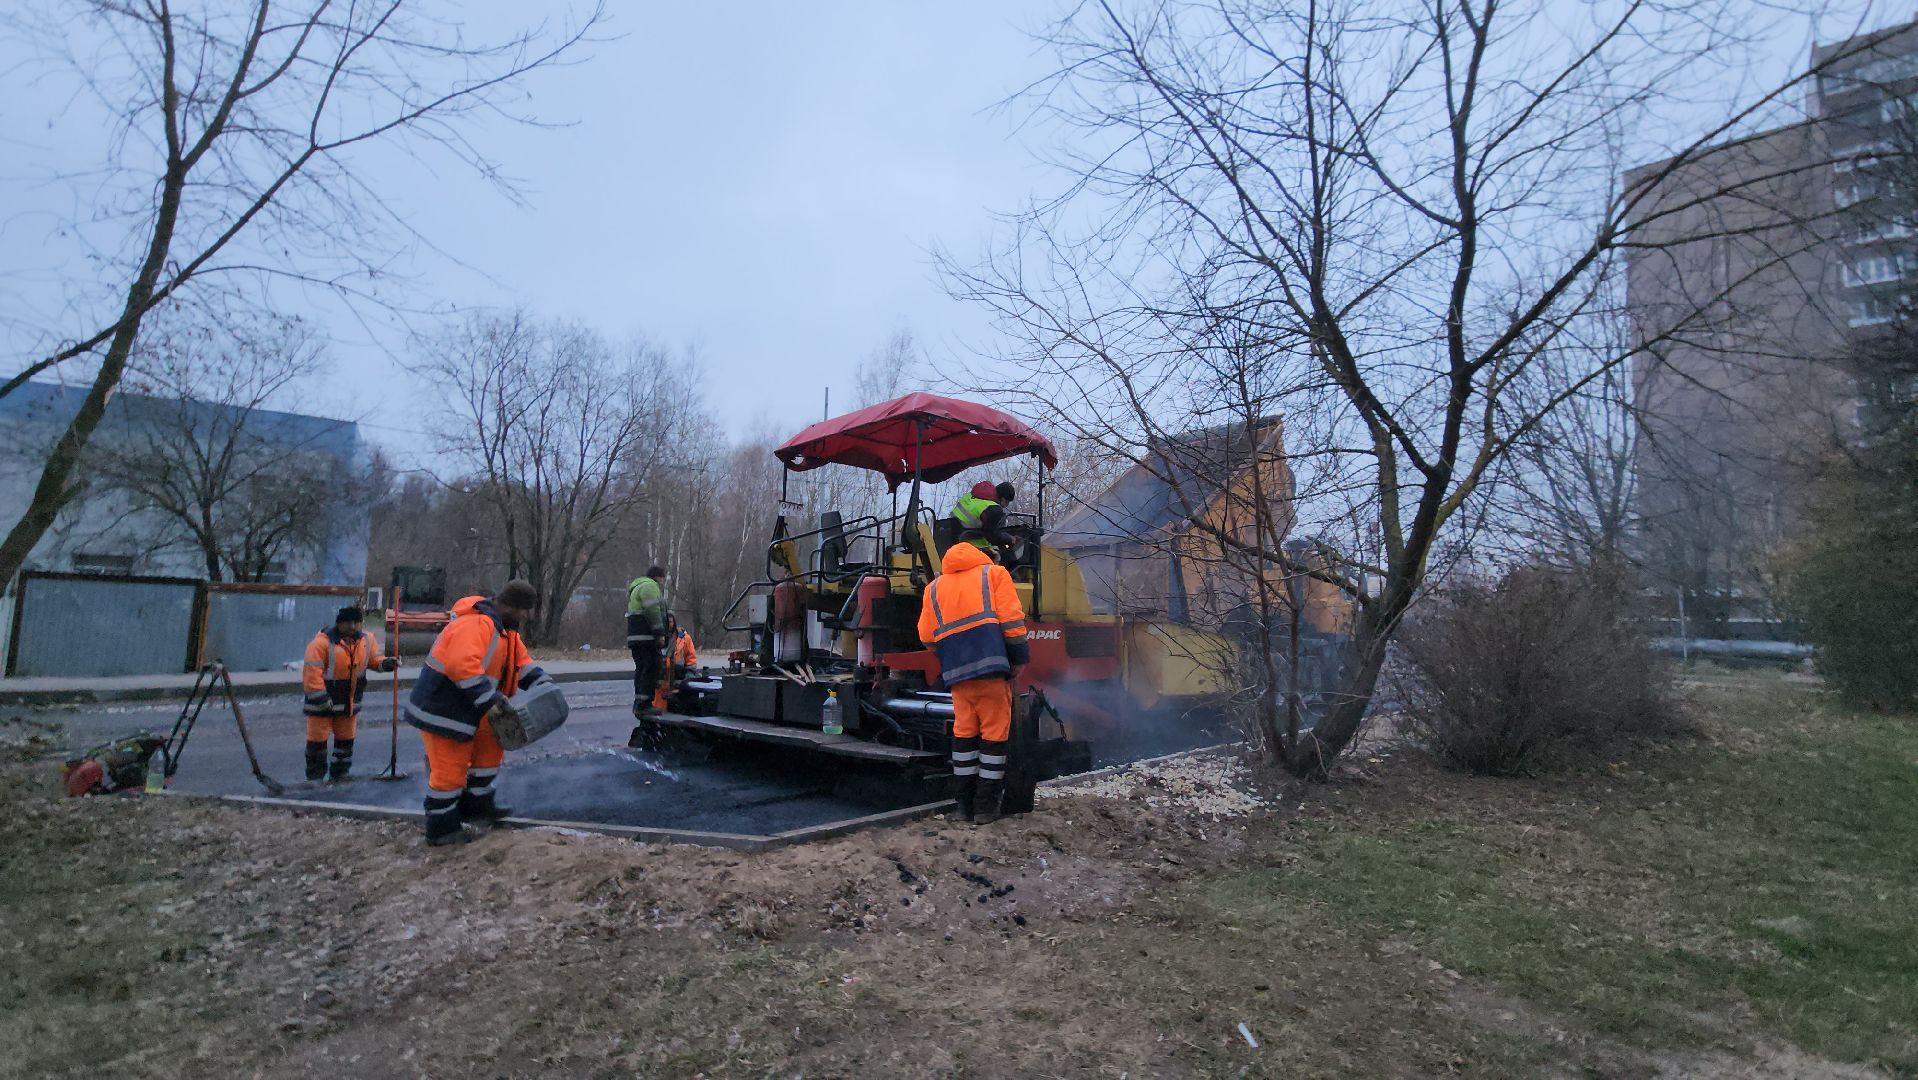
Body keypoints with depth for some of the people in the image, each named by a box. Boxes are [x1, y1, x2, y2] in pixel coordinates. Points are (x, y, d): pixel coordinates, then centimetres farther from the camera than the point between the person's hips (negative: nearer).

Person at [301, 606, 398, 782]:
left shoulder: (366, 640, -2)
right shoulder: (322, 642, -20)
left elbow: (373, 660, 11)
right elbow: (312, 672, -21)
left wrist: (386, 663, -11)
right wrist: (320, 698, -23)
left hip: (349, 700, 5)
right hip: (323, 700, -5)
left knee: (346, 738, 15)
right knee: (317, 737, 2)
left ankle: (340, 774, 30)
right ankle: (315, 777, 16)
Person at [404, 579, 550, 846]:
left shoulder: (502, 626, 7)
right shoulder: (476, 624, -27)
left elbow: (520, 658, 14)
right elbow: (462, 665, -38)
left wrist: (541, 681, -1)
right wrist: (489, 699, -35)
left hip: (466, 708, 10)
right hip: (442, 711, -10)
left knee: (490, 748, 15)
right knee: (449, 769, -1)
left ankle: (477, 805, 28)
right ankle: (441, 829, 13)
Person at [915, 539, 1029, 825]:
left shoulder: (934, 587, 21)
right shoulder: (994, 573, 11)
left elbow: (927, 636, 13)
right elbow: (1011, 620, -2)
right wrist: (1018, 660, 2)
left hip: (957, 671, 4)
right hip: (992, 665, -4)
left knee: (964, 732, 12)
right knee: (994, 733, 3)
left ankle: (966, 803, 17)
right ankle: (986, 806, 5)